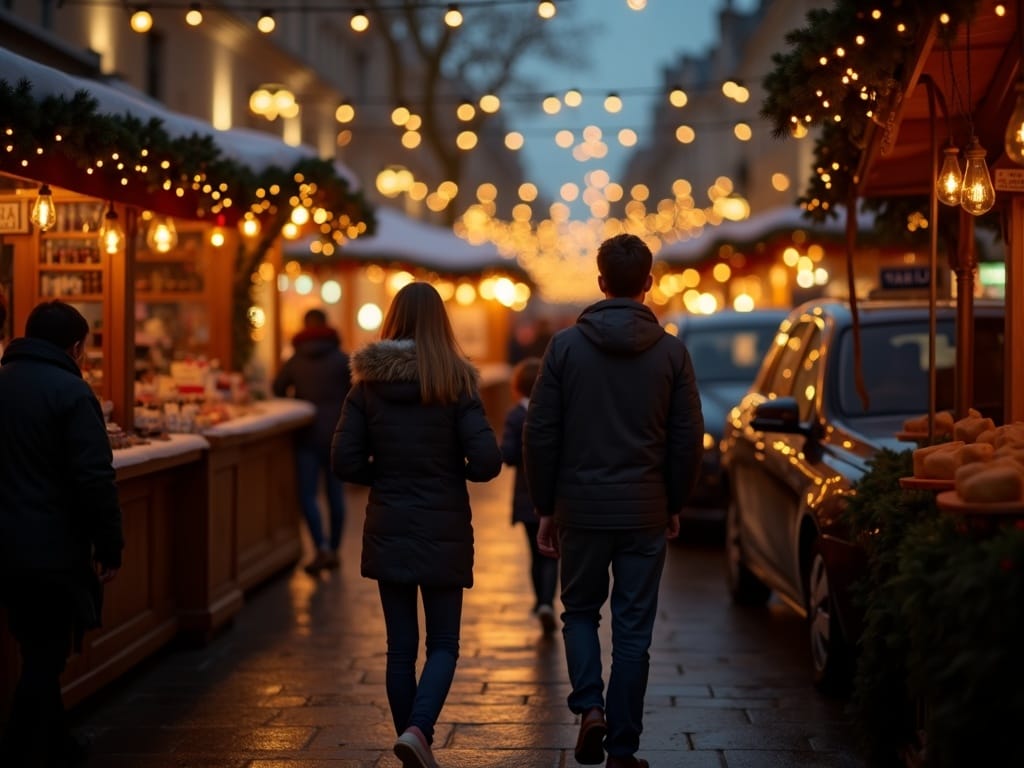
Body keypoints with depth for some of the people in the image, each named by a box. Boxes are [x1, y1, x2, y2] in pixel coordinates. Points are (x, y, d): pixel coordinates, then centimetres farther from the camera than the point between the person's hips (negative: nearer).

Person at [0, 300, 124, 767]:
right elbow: (95, 479, -19)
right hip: (53, 550, -7)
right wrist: (110, 548, -12)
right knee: (46, 658, 0)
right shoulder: (69, 392, -14)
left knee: (38, 653, 19)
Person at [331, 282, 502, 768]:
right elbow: (487, 462, -14)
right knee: (443, 644, 8)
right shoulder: (455, 382, -9)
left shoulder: (368, 383, -3)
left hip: (388, 530, 2)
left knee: (401, 646, 11)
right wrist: (452, 471, 7)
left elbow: (345, 463, -4)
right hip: (443, 531, -2)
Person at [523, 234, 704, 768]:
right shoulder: (671, 351, -1)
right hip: (644, 512, 0)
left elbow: (540, 434, -4)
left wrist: (545, 508, 5)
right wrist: (674, 505, 13)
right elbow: (689, 438, 1)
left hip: (580, 507, 0)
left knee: (580, 612, 18)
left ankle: (590, 707, -3)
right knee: (633, 628, 7)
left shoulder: (566, 345, -4)